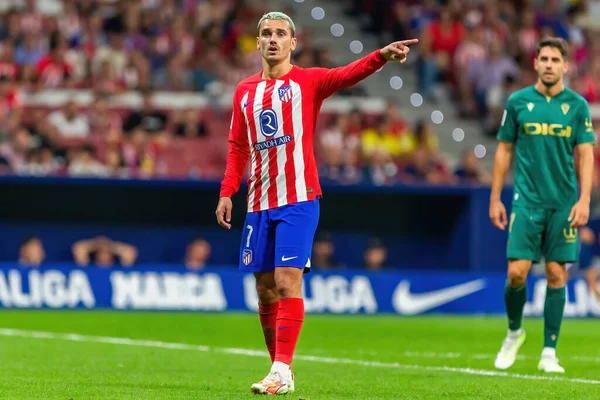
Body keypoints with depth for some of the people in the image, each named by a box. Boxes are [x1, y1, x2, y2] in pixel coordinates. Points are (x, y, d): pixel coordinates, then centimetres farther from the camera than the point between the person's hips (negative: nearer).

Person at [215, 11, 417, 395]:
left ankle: (282, 370, -15)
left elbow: (346, 75, -19)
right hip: (259, 203, 5)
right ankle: (281, 372, 15)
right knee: (266, 290, 6)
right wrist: (227, 192, 5)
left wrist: (382, 56, -38)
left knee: (287, 282, -15)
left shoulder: (307, 82, 0)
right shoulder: (245, 91, 13)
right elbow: (238, 148, 17)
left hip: (298, 199, -5)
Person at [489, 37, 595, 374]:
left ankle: (549, 353, 7)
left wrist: (584, 200, -11)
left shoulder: (578, 105, 2)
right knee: (517, 273, -7)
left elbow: (586, 155, 0)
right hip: (527, 201, 0)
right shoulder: (518, 102, 3)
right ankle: (514, 332, 20)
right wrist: (495, 199, 5)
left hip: (564, 203, 0)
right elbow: (504, 150, 9)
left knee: (557, 275, -1)